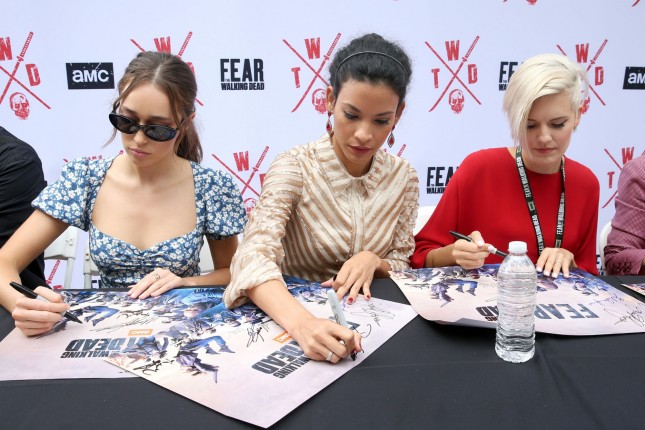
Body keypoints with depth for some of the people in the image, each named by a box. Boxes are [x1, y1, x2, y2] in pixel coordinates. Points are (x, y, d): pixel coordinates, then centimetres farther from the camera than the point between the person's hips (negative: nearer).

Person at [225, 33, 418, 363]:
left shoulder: (403, 177, -1)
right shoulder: (295, 167, -13)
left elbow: (402, 266, 7)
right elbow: (254, 258, -27)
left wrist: (373, 261, -15)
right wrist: (301, 322, -44)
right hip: (291, 314, -3)